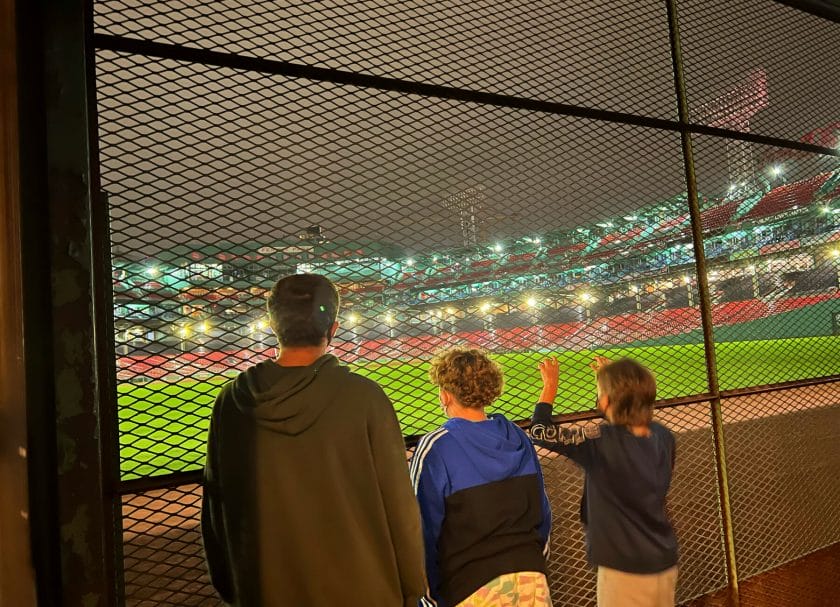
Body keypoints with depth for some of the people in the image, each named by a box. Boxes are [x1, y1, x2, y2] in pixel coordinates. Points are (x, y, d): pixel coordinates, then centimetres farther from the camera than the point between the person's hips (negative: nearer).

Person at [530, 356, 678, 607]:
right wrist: (611, 377, 22)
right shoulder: (663, 437, -6)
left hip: (625, 570, -6)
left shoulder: (601, 443, -23)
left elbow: (540, 432, -16)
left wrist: (550, 386, -4)